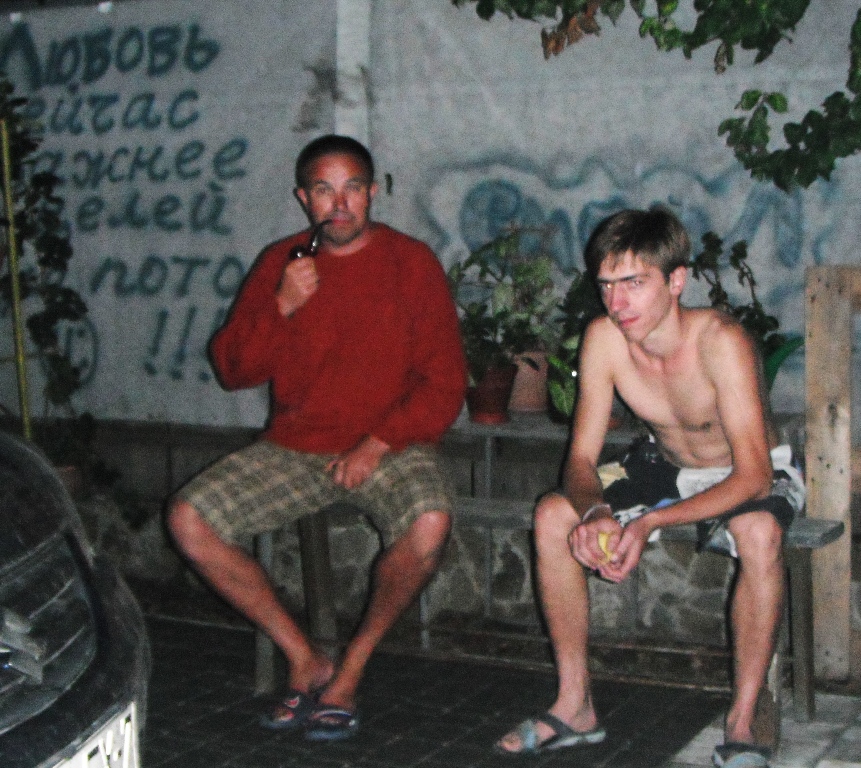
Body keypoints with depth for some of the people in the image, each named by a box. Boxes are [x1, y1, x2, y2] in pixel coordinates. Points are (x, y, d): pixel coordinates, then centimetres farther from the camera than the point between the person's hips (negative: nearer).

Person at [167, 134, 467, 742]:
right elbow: (233, 370, 3)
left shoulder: (411, 261, 0)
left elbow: (444, 384, -3)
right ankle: (306, 660, -5)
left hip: (390, 447, -3)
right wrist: (281, 308, -12)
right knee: (188, 518, -17)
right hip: (293, 448, 3)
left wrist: (377, 444, -15)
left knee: (430, 522, -35)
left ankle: (352, 668, -10)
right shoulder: (280, 264, 8)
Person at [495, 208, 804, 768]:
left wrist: (651, 523, -44)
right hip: (667, 466, 5)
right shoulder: (604, 338, -17)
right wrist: (593, 511, -37)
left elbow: (753, 476, -34)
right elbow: (581, 458, -13)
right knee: (553, 515, -14)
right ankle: (576, 707, -3)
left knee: (759, 533, -38)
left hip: (751, 476, -5)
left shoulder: (720, 341, -32)